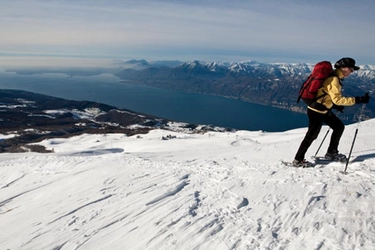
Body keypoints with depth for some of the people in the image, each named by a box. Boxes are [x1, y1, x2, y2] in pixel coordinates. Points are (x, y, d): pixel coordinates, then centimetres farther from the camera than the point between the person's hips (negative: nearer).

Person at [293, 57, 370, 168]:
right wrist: (358, 100, -28)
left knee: (339, 126, 14)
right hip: (316, 111, -9)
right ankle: (298, 160, 12)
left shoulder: (335, 77, 10)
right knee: (311, 136, 0)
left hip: (323, 110, 10)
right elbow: (337, 99, -27)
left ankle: (331, 153, 26)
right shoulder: (333, 79, -21)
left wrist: (335, 105, 9)